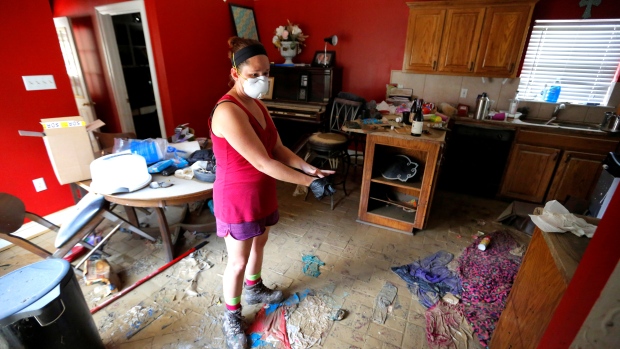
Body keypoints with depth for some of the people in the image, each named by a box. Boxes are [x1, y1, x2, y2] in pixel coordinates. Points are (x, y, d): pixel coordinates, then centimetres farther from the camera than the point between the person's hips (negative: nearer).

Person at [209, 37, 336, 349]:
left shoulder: (257, 104, 3)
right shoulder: (228, 111, -27)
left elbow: (278, 148, 3)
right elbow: (263, 163, -30)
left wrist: (309, 168, -10)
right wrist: (309, 182, -26)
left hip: (261, 192, 9)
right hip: (237, 196, -9)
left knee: (259, 242, 26)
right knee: (238, 261, 9)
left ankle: (254, 289, 53)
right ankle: (231, 317, 36)